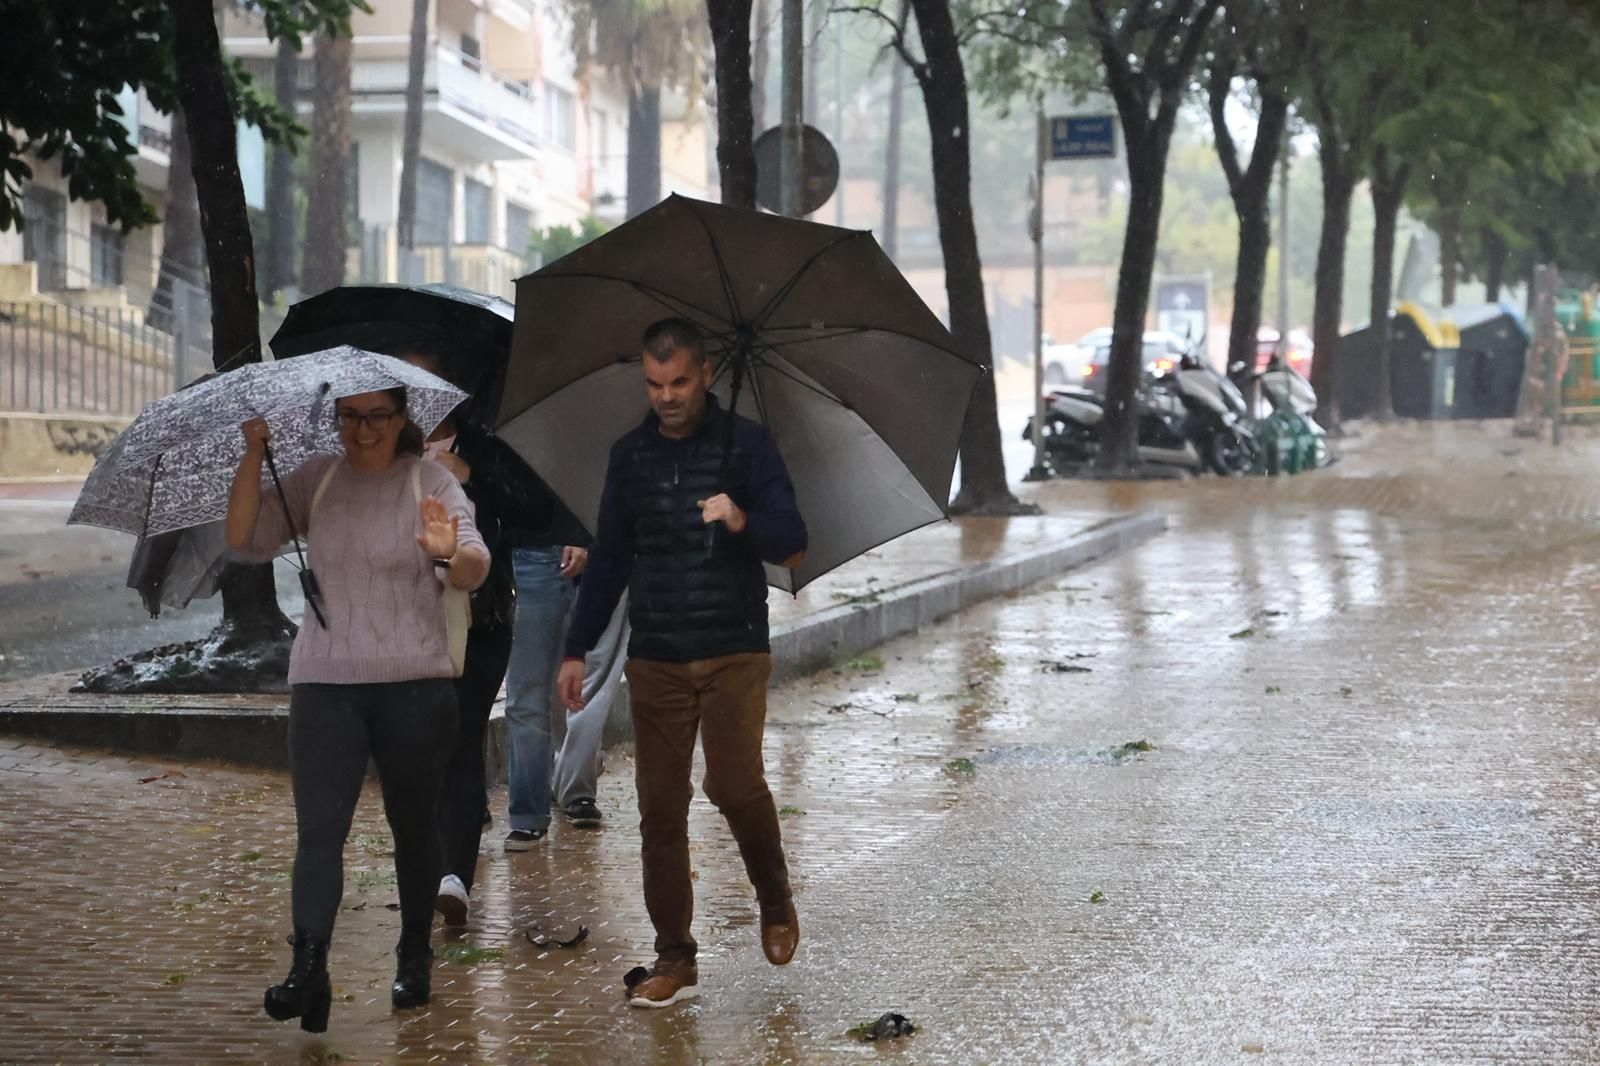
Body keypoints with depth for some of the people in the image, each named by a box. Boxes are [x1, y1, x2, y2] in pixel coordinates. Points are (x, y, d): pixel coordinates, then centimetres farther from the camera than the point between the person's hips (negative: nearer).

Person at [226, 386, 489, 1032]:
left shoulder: (431, 482, -3)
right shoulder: (315, 480, 6)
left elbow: (475, 572, -16)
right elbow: (246, 541, 0)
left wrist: (449, 552, -40)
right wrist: (254, 456, -10)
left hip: (414, 685, -1)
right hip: (324, 682, 2)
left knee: (413, 825, 10)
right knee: (319, 827, -10)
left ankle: (415, 961, 25)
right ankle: (308, 970, -18)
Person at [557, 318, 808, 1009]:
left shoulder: (745, 445, 0)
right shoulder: (629, 456, 10)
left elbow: (793, 547, -3)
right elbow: (608, 559, 18)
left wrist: (745, 522, -24)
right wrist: (577, 650, 15)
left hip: (734, 653, -3)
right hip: (655, 660, 3)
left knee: (735, 784, -16)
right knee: (660, 808, 1)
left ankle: (775, 901, 12)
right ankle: (674, 960, 8)